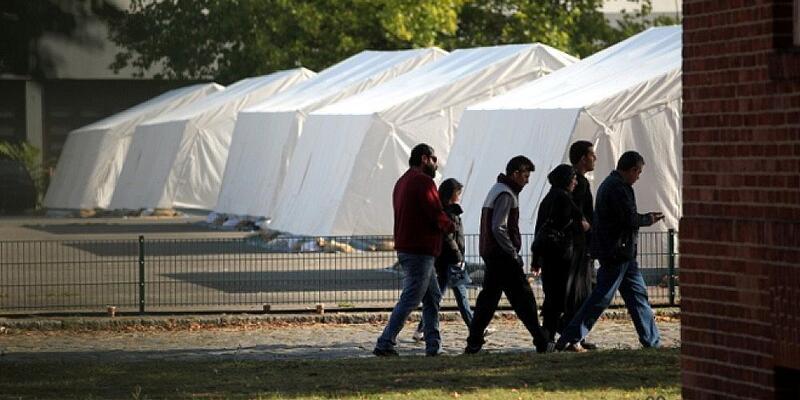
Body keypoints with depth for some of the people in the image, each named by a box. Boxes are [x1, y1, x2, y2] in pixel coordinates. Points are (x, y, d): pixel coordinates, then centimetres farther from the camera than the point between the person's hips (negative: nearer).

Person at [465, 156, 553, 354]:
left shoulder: (497, 190, 18)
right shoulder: (506, 195, -14)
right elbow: (499, 228, -23)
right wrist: (514, 254, -16)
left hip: (491, 255, 10)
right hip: (503, 256, -10)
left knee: (488, 297, 10)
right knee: (523, 297, -6)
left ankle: (474, 343, 9)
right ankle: (542, 343, -4)